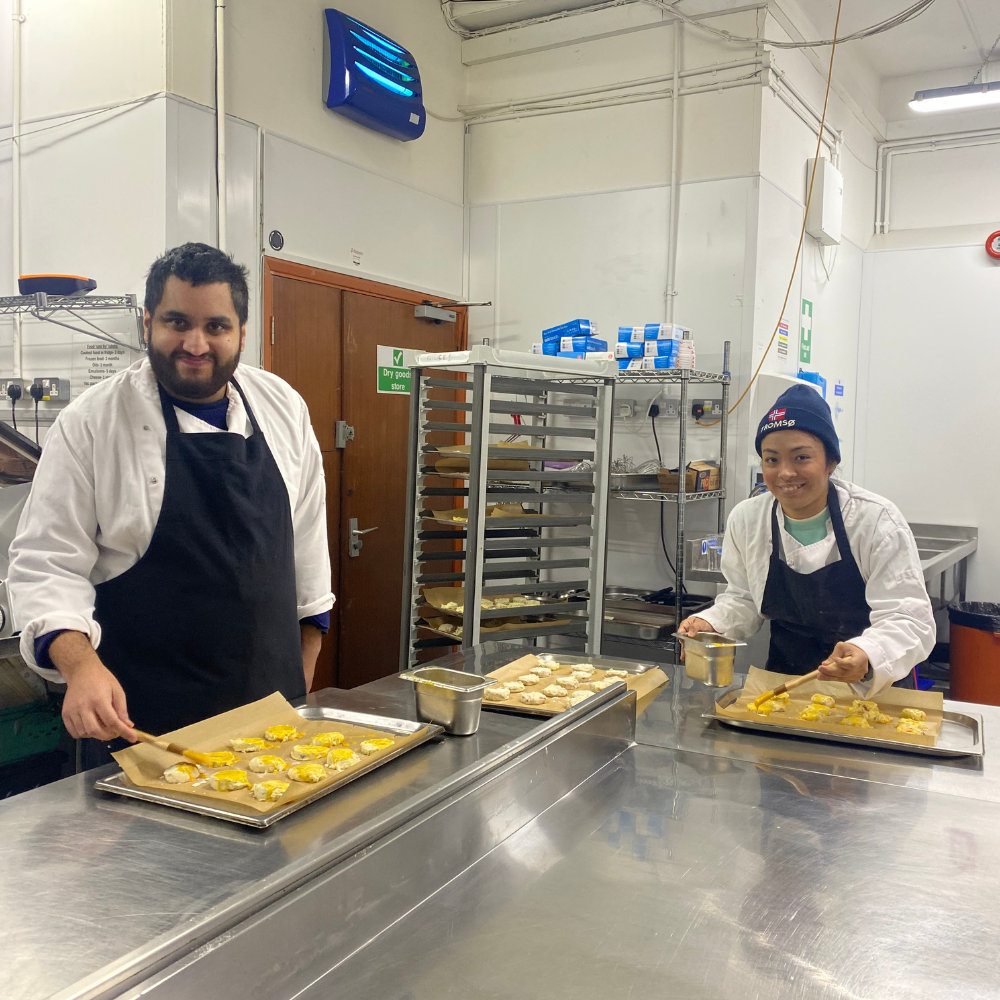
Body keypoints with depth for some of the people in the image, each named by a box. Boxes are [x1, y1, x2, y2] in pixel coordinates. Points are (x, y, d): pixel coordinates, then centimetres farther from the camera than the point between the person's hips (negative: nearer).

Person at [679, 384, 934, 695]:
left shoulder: (878, 522, -13)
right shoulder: (746, 519, 0)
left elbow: (910, 622, -17)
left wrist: (866, 658, -37)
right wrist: (711, 623, -8)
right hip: (783, 686, 3)